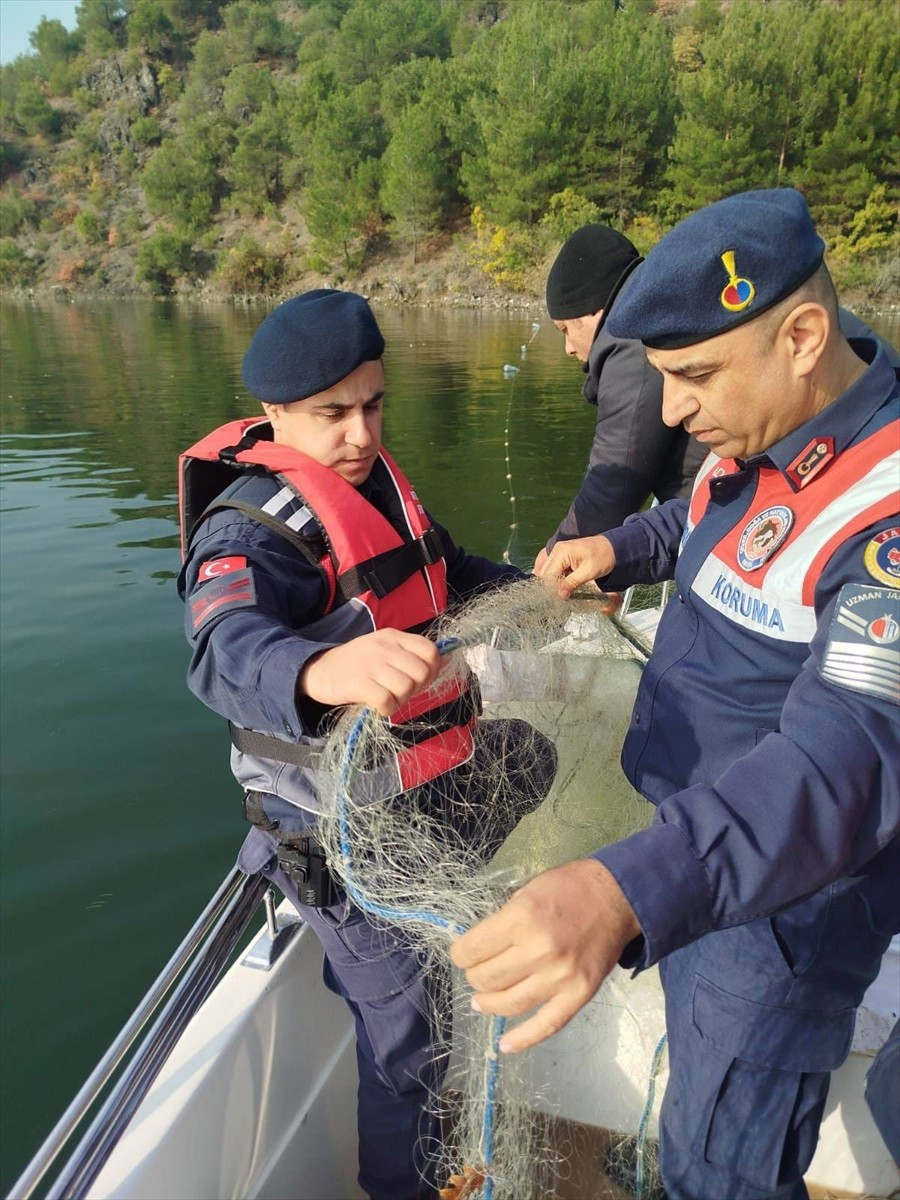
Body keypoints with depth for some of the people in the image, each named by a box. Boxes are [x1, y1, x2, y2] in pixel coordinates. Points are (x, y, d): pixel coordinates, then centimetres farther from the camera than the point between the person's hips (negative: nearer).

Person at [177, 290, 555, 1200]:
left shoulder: (372, 478, 5)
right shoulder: (251, 527, -22)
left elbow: (445, 568, 21)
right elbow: (227, 649, -43)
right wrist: (321, 671, -64)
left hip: (431, 785, 8)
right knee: (412, 1037, 1)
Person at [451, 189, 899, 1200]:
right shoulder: (755, 437, -3)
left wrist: (629, 892, -55)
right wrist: (616, 551, 0)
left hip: (784, 901, -8)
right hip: (693, 849, 8)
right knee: (696, 1063, 31)